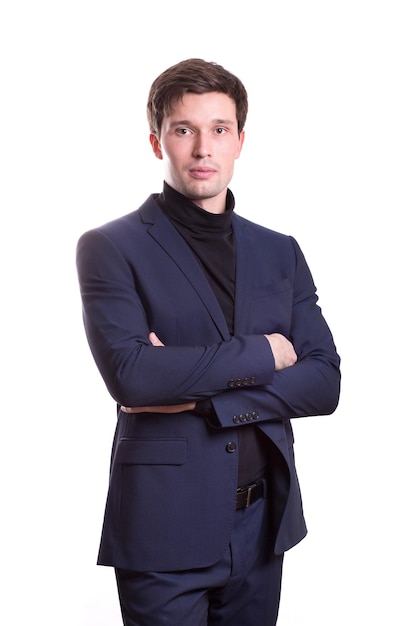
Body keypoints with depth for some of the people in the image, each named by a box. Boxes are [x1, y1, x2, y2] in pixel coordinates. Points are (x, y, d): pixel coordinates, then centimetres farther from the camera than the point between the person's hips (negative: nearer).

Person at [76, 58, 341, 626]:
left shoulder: (280, 253, 8)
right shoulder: (111, 247, -5)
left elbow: (325, 384, 0)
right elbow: (130, 375, -19)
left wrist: (199, 395, -13)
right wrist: (260, 354, -12)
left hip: (264, 523, 5)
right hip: (166, 530, -4)